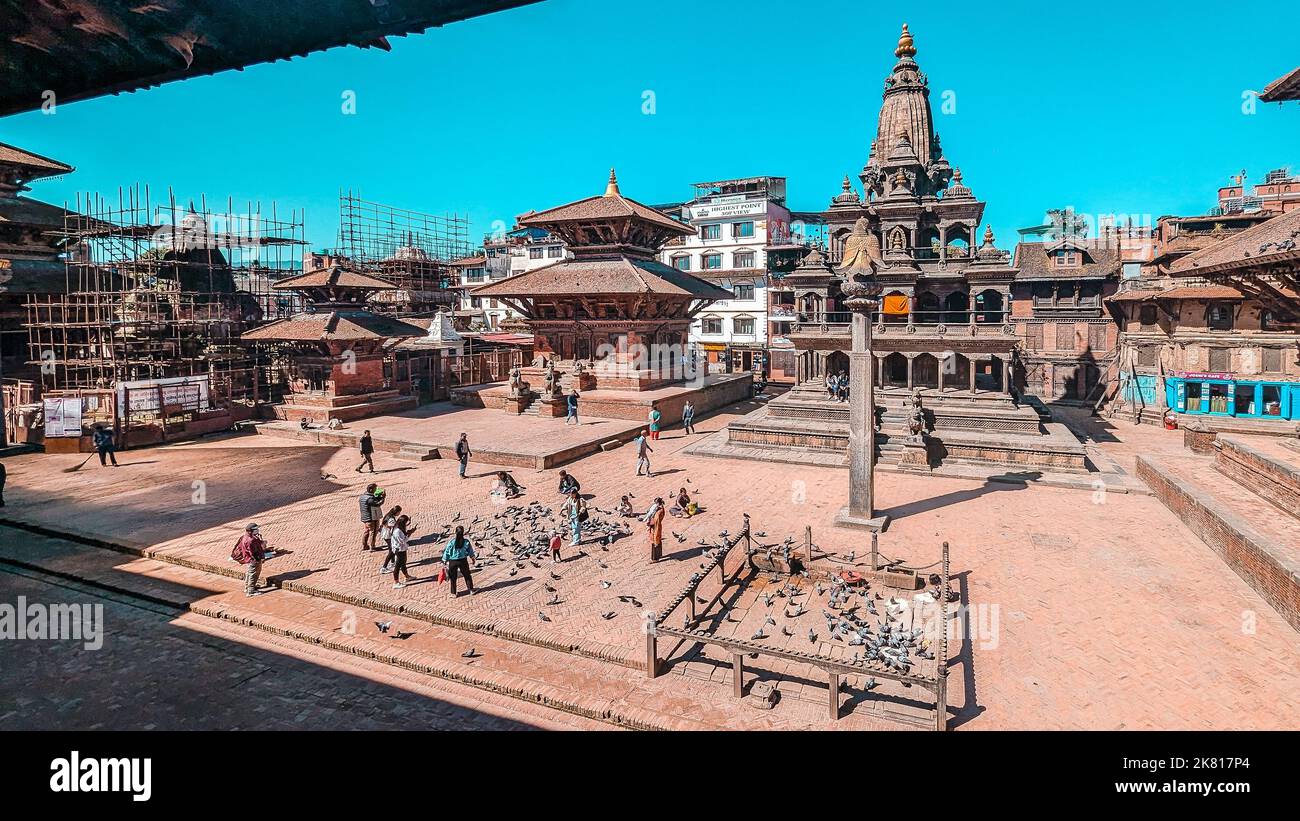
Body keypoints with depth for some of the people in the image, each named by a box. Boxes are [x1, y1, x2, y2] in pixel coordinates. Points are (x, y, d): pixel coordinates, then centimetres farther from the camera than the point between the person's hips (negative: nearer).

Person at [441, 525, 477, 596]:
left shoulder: (451, 541, -17)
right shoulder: (466, 542, -12)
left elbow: (447, 552, -9)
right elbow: (471, 552, 2)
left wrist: (444, 560, 3)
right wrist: (473, 558, 19)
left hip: (453, 561, -1)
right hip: (463, 561, 2)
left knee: (453, 578, 14)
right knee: (467, 575, 19)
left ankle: (453, 593, 21)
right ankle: (471, 590, 27)